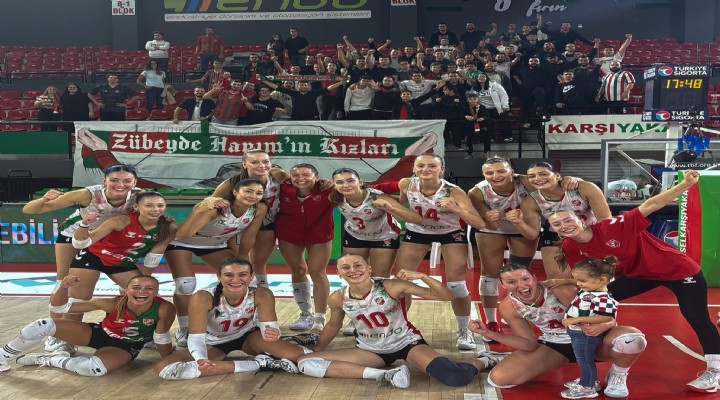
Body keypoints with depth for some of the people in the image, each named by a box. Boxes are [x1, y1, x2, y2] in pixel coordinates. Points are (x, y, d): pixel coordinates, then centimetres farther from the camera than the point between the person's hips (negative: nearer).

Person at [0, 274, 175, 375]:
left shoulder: (164, 309, -30)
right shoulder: (112, 304, -24)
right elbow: (59, 308, -16)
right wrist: (63, 287, -32)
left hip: (126, 348, -1)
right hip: (99, 334, 2)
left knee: (93, 369, -37)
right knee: (43, 325, -20)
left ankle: (47, 359, -8)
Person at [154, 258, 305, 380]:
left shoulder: (261, 295, -25)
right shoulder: (203, 298, -31)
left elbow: (270, 327, -25)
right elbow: (196, 337, -31)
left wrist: (273, 334, -50)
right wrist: (201, 359, -52)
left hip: (248, 337, -2)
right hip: (214, 343, 3)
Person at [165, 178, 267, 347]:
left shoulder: (259, 209, -23)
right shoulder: (216, 207, -38)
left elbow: (248, 238, -6)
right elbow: (181, 235, -47)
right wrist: (200, 209, -58)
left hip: (215, 245, 5)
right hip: (181, 242, -5)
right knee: (186, 284, -19)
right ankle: (184, 330, 3)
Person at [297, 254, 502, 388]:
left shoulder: (392, 287, -21)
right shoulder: (338, 298, -11)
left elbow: (446, 296, -21)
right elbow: (333, 325, 13)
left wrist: (421, 276, -36)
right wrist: (316, 350, 17)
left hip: (407, 344, -4)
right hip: (370, 351, 4)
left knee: (456, 378, -31)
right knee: (305, 362, -15)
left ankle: (483, 360, 10)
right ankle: (384, 375, -20)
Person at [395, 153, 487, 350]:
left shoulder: (453, 191, -31)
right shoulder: (406, 184, -22)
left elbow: (480, 224, -37)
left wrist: (456, 209, -49)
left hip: (451, 233, -2)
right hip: (417, 232, 3)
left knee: (456, 284, -8)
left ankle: (464, 331, 15)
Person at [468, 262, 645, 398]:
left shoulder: (563, 291, -28)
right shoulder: (508, 307, -14)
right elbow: (530, 344, -9)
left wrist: (602, 326, -44)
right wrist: (489, 333, -21)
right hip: (553, 347, 2)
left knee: (633, 337, -35)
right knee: (498, 378, -19)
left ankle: (617, 376, -2)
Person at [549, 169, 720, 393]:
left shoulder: (611, 226, -33)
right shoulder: (570, 247, -13)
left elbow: (651, 205, -35)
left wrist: (686, 183, -42)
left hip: (680, 270, -6)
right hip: (639, 274, 6)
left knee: (697, 318, 0)